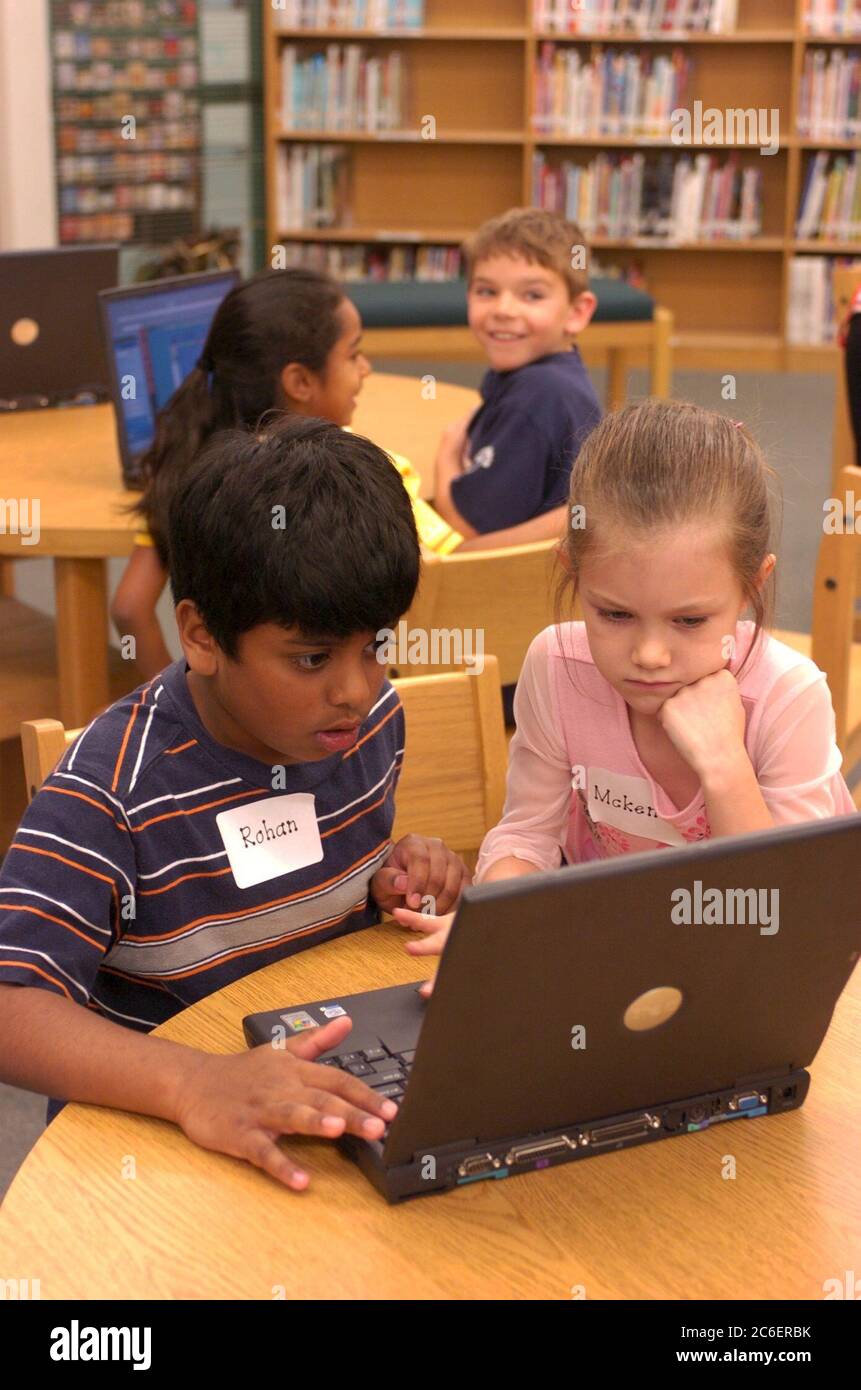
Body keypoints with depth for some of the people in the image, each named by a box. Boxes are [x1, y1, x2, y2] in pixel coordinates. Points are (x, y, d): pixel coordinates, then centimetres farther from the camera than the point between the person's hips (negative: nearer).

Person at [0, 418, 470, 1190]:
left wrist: (397, 881, -4)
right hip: (150, 1132, -3)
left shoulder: (373, 721, 0)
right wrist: (190, 1082, -43)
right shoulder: (113, 788, -19)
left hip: (346, 1107, 3)